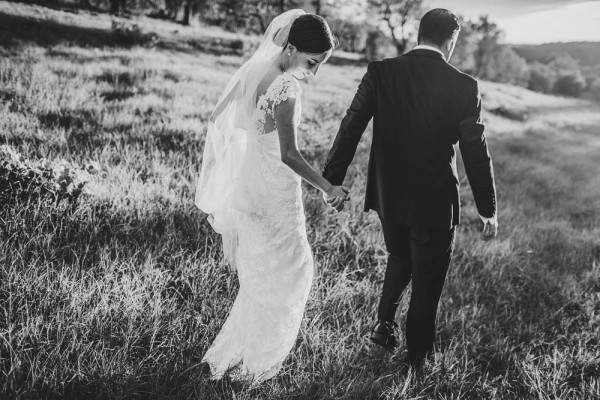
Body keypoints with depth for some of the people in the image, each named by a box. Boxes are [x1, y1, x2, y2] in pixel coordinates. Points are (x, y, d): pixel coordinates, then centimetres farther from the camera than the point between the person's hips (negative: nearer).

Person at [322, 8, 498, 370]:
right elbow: (476, 152, -9)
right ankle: (419, 358, 28)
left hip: (389, 195, 3)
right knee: (427, 280, 15)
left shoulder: (381, 73, -7)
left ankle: (385, 322, 21)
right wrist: (489, 210, 1)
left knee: (400, 258, 30)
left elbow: (350, 130, -6)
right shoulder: (464, 87, -13)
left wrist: (332, 183, 3)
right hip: (436, 202, -3)